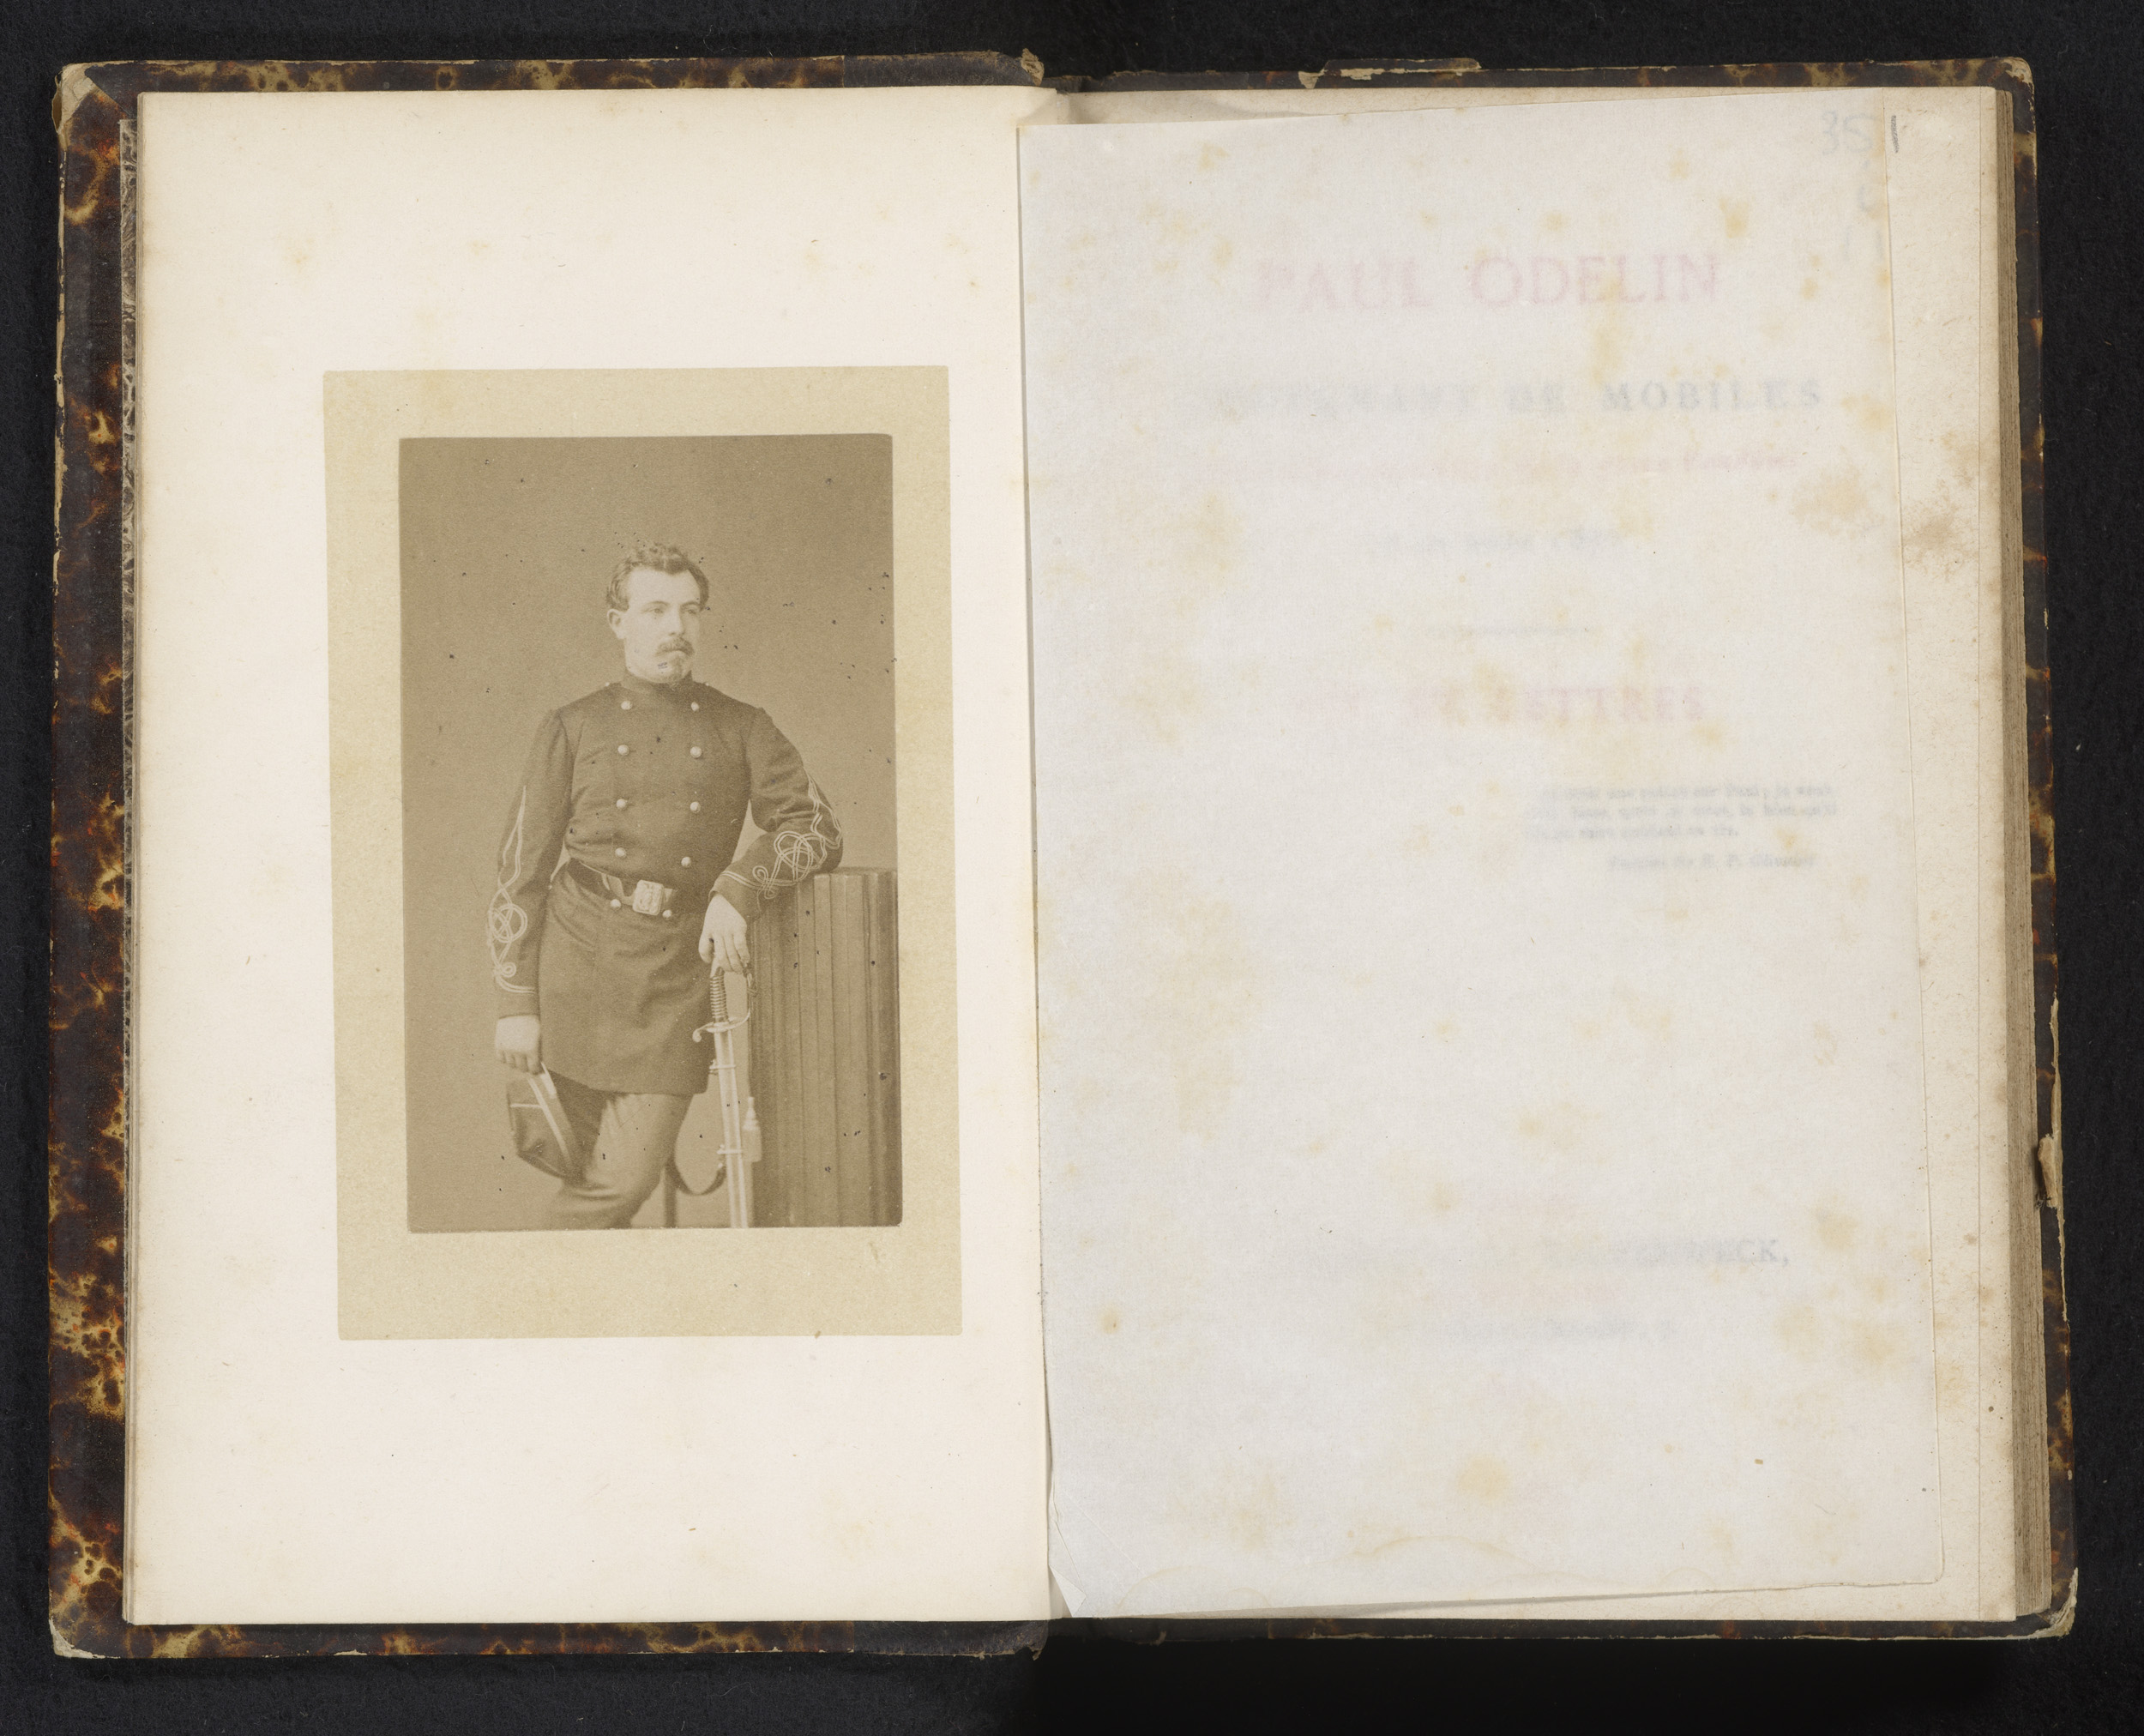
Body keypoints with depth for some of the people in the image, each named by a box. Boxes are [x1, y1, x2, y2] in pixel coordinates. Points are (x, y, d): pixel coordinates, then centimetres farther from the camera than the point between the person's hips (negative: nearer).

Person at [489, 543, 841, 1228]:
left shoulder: (740, 729, 10)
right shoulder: (571, 730, 7)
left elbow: (815, 828, 3)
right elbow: (521, 870, 5)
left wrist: (737, 890, -16)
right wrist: (516, 1002, -1)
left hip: (677, 970, 1)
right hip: (580, 956, -1)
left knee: (631, 1172, -7)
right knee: (602, 1173, 4)